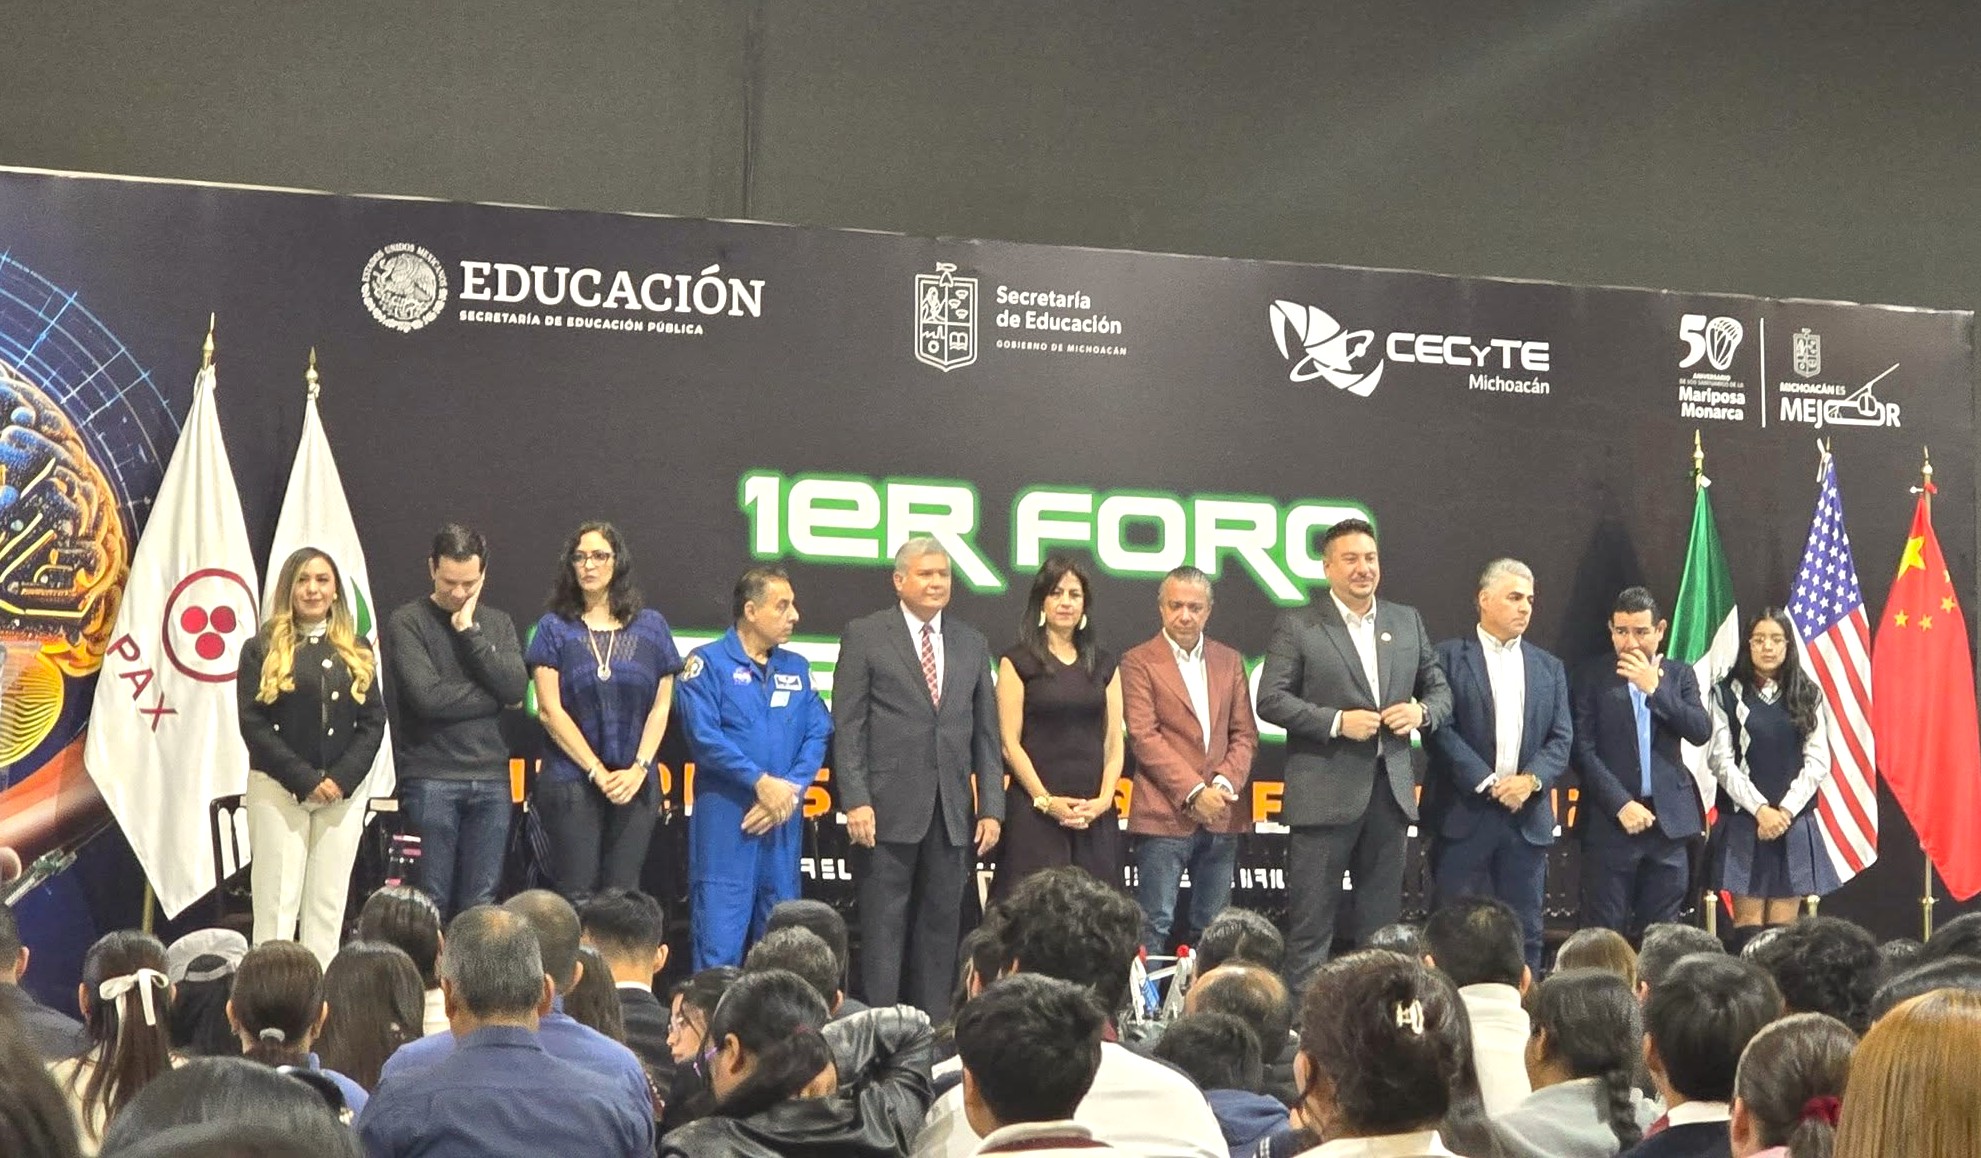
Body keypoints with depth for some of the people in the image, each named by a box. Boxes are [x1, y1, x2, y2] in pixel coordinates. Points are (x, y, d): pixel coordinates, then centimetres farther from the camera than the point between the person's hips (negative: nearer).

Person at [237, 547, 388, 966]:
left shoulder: (357, 651, 12)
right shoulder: (262, 649, 2)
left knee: (328, 904, 4)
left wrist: (341, 778, -9)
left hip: (344, 790, 3)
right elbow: (253, 724, -5)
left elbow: (373, 722, 6)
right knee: (277, 903, -4)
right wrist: (305, 780, -13)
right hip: (278, 790, -3)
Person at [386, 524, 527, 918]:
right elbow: (427, 696, -13)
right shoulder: (407, 623, 0)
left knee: (480, 905, 5)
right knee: (431, 903, -2)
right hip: (430, 778, -4)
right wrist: (492, 697, -3)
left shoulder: (498, 623, 14)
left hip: (491, 781, 4)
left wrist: (470, 631, -6)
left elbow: (517, 688, -3)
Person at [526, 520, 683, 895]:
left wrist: (638, 770, -6)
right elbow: (549, 710, -2)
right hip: (571, 781, -2)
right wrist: (598, 772, -8)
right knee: (577, 894, -3)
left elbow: (661, 708, 7)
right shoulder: (554, 628, 4)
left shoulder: (651, 626, 10)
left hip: (635, 784, 2)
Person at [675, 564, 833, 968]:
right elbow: (703, 735, -11)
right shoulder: (708, 663, -1)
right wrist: (761, 782, -15)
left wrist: (791, 790, -9)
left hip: (784, 822, 5)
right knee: (719, 942, -7)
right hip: (725, 820, -5)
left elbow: (818, 734, 7)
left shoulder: (797, 668, 15)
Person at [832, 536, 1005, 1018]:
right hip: (890, 809, -4)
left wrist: (991, 808, 5)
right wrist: (855, 800, -12)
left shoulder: (972, 644, 14)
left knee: (942, 925, 6)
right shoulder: (864, 636, 2)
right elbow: (848, 728, -3)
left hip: (952, 811, 4)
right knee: (884, 925, -1)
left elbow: (986, 733, 13)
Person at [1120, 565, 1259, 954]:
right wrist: (1194, 792, -15)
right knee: (1155, 926, -3)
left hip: (1221, 816, 5)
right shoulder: (1139, 661, 0)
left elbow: (1245, 733, 11)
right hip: (1165, 815, -4)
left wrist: (1226, 782, -8)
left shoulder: (1229, 661, 14)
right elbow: (1144, 736, -8)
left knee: (1212, 928, 8)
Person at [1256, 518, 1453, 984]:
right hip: (1324, 792, -5)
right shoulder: (1298, 627, -1)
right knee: (1312, 919, -2)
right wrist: (1337, 721, -16)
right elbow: (1270, 700, -7)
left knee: (1381, 921, 10)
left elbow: (1440, 690, 19)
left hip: (1390, 788, 5)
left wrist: (1421, 712, -4)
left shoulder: (1407, 622, 13)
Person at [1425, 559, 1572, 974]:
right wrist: (1487, 783, -13)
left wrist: (1532, 779, -9)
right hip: (1464, 814, -4)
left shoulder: (1548, 668, 16)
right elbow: (1439, 731, -7)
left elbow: (1561, 738, 9)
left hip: (1527, 817, 4)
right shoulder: (1449, 657, 1)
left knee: (1524, 932, 6)